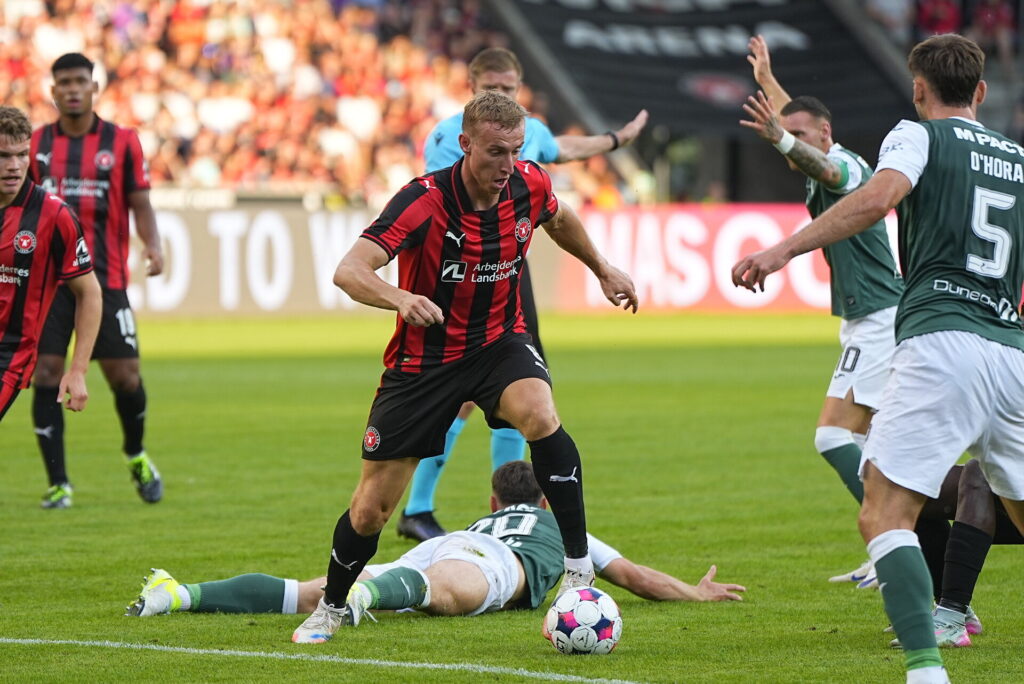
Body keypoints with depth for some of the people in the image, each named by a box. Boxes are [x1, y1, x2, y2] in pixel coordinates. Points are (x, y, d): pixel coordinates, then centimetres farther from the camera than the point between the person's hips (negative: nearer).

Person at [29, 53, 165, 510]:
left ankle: (136, 456, 28)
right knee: (46, 374, -6)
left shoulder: (121, 142, 3)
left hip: (104, 278, -1)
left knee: (125, 376, -1)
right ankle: (58, 483, 2)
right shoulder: (35, 144, 8)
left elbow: (140, 204, 2)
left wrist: (152, 246, -15)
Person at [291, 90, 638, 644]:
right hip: (424, 356, -2)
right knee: (371, 508, 2)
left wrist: (603, 270, 24)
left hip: (499, 341, 2)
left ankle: (578, 570, -23)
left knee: (540, 416, -32)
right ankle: (331, 608, 30)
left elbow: (558, 218, 16)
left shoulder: (529, 186, -12)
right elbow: (348, 271, -37)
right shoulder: (424, 201, -26)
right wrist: (400, 298, -55)